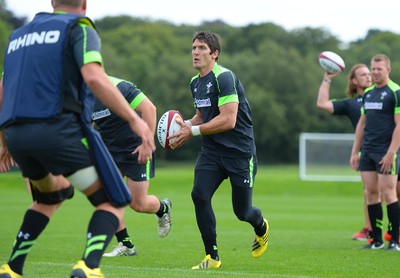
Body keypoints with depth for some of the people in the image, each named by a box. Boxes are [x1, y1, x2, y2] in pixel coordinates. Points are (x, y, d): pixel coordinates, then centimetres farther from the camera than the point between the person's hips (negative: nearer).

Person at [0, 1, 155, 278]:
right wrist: (134, 119, -13)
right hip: (58, 128, -7)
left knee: (51, 196, 32)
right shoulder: (80, 29, 5)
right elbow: (94, 77, -13)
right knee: (113, 202, 3)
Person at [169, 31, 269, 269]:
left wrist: (193, 131, -22)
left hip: (240, 151, -7)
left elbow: (228, 120, -24)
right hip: (211, 151, 7)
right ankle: (212, 257, -7)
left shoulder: (224, 78, -17)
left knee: (242, 211, 2)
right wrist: (186, 124, 4)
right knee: (199, 195, -16)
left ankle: (262, 228, 40)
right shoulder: (195, 82, 10)